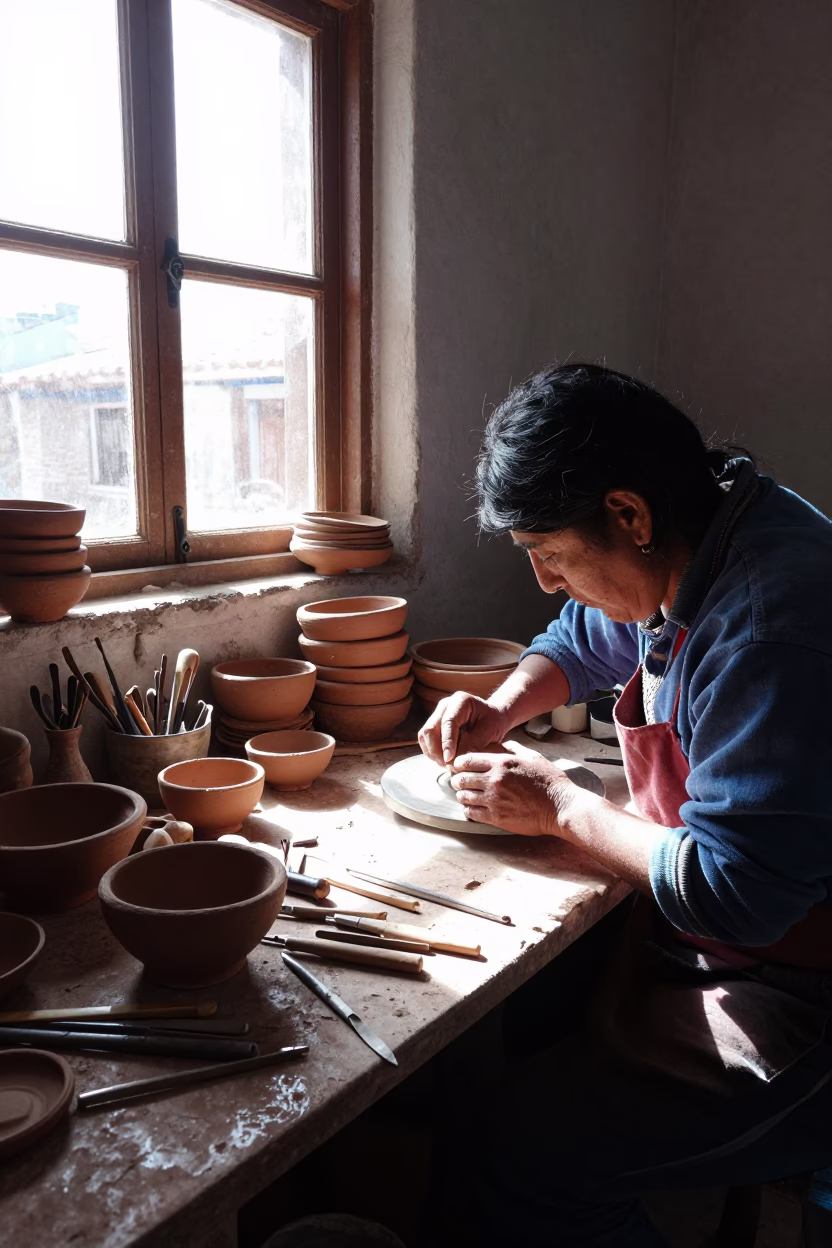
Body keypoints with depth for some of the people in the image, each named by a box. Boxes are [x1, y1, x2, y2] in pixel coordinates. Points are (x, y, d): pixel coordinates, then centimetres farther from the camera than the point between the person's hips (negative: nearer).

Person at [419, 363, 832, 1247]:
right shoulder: (688, 556, 1)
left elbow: (736, 891, -29)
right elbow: (580, 641, 20)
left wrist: (562, 806, -16)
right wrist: (502, 712, 2)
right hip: (714, 939, 9)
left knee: (539, 1142, -19)